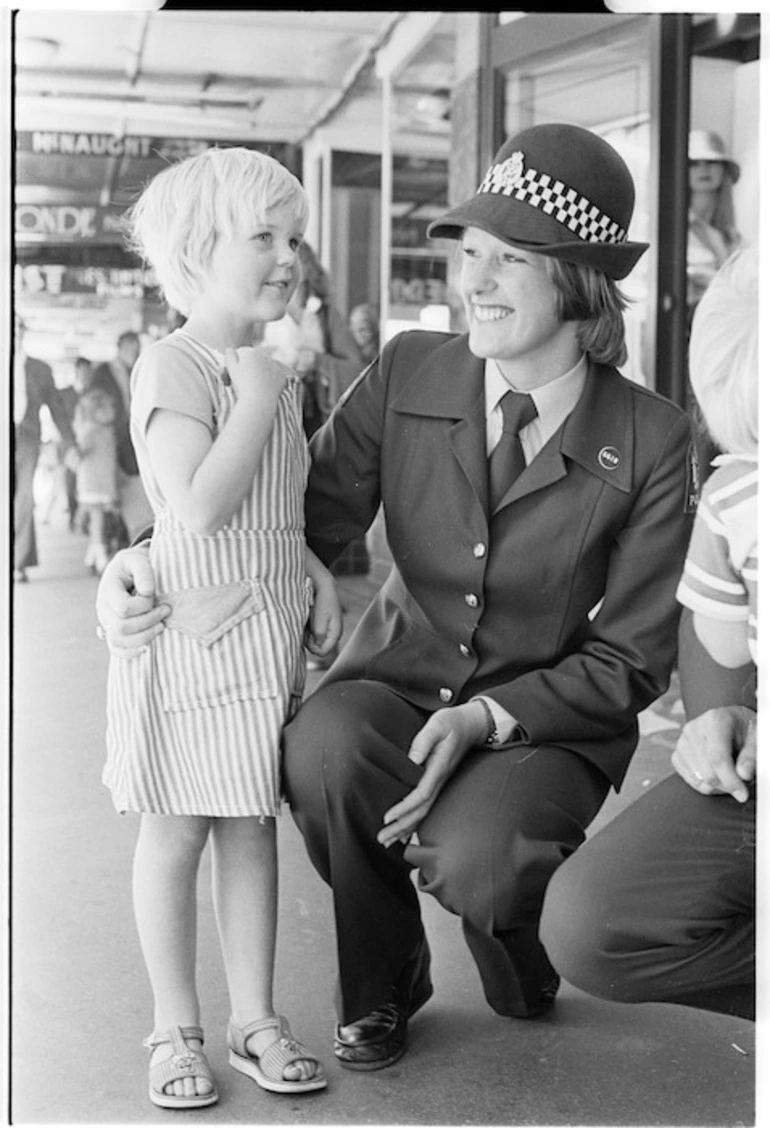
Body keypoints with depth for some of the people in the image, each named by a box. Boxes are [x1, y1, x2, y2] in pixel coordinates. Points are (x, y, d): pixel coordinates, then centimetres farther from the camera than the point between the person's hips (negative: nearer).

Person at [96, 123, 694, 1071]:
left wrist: (486, 719, -23)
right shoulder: (407, 373, -4)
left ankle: (521, 958, 11)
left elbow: (629, 658, -8)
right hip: (398, 678, 3)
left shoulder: (650, 441, -12)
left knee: (472, 863, -32)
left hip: (548, 722, -2)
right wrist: (147, 560, -20)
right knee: (321, 751, -32)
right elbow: (301, 517, -2)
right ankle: (383, 983, 0)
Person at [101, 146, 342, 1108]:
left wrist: (314, 574, 8)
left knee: (252, 828, 13)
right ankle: (176, 1030, 19)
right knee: (176, 833, 5)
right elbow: (199, 505, -26)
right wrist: (257, 401, -19)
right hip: (189, 639, -7)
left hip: (267, 637, 7)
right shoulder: (172, 366, -14)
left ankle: (255, 1019, 23)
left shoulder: (273, 372, 13)